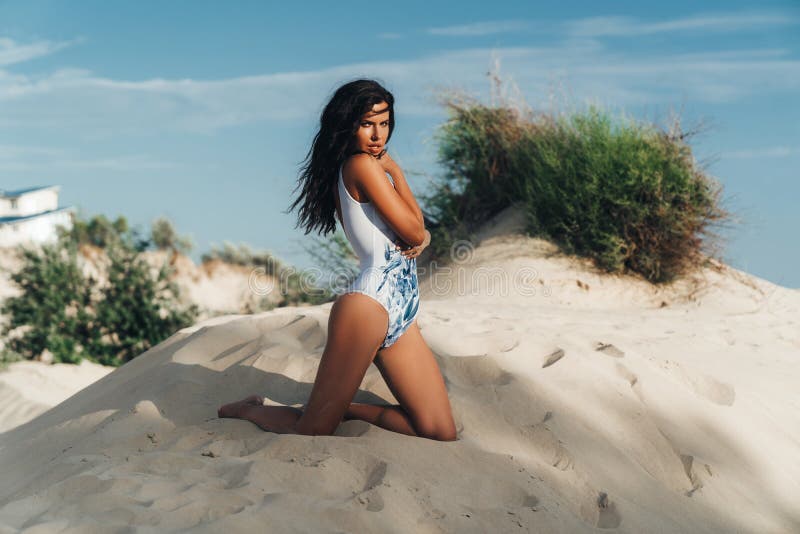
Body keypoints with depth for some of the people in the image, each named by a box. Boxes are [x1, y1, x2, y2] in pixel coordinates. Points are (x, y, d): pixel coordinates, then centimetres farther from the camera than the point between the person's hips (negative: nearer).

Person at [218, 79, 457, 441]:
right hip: (371, 302, -10)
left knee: (442, 434, 3)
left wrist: (420, 240, -4)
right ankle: (249, 409, 29)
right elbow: (413, 231, -9)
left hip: (400, 316, 10)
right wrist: (394, 170, 2)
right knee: (312, 432, -1)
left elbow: (418, 233, 21)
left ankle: (345, 409, 20)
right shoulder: (362, 165, -8)